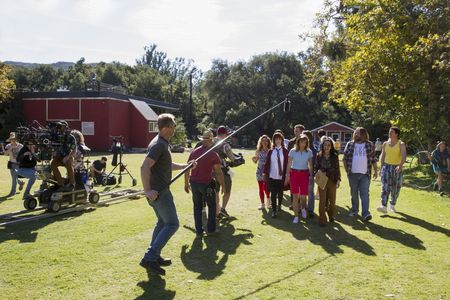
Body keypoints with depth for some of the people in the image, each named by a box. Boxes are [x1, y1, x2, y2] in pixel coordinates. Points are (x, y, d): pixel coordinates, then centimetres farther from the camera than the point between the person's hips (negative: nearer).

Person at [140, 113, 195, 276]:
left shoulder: (162, 143, 14)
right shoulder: (159, 145, -19)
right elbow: (144, 167, -28)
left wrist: (185, 166, 26)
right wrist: (147, 190, -30)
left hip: (159, 191, 10)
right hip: (159, 192, -10)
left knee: (163, 222, 19)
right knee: (172, 224, -7)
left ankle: (154, 256, 26)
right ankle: (149, 258, -7)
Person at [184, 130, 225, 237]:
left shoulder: (194, 152, 5)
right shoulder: (213, 154, -8)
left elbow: (187, 169, 7)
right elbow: (218, 172, -9)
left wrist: (186, 183, 14)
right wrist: (223, 185, 0)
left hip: (194, 183, 4)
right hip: (206, 184, -4)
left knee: (197, 207, 13)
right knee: (211, 206, 15)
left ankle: (199, 231, 16)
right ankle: (210, 229, 17)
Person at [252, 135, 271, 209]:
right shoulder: (258, 151, 6)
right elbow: (255, 161, 14)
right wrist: (253, 159, -6)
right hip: (260, 171, 3)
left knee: (266, 187, -9)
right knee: (261, 188, 5)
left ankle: (268, 198, 22)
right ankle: (262, 204, 15)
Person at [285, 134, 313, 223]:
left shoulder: (309, 152, 1)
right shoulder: (292, 151, -3)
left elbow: (310, 165, 6)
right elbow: (289, 164, 1)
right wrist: (287, 175, -1)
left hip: (304, 174, 1)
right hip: (294, 173, -1)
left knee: (303, 195, -1)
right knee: (295, 195, -1)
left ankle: (303, 208, 33)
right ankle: (296, 216, 7)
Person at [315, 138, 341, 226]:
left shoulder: (335, 156, 2)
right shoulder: (319, 156, 2)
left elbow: (337, 168, 4)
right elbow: (316, 167, 9)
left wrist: (338, 179, -1)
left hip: (332, 180, 1)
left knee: (332, 200, 9)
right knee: (322, 200, -2)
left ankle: (331, 216, 31)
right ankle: (322, 219, 5)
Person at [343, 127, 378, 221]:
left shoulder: (370, 145, 5)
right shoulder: (350, 144, 5)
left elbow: (373, 159, 10)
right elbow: (345, 158, 8)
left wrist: (375, 171, 7)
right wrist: (347, 170, 2)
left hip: (365, 174, -1)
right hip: (353, 174, 1)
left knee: (365, 194, -8)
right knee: (354, 193, 12)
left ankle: (365, 214, -11)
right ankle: (354, 210, 27)